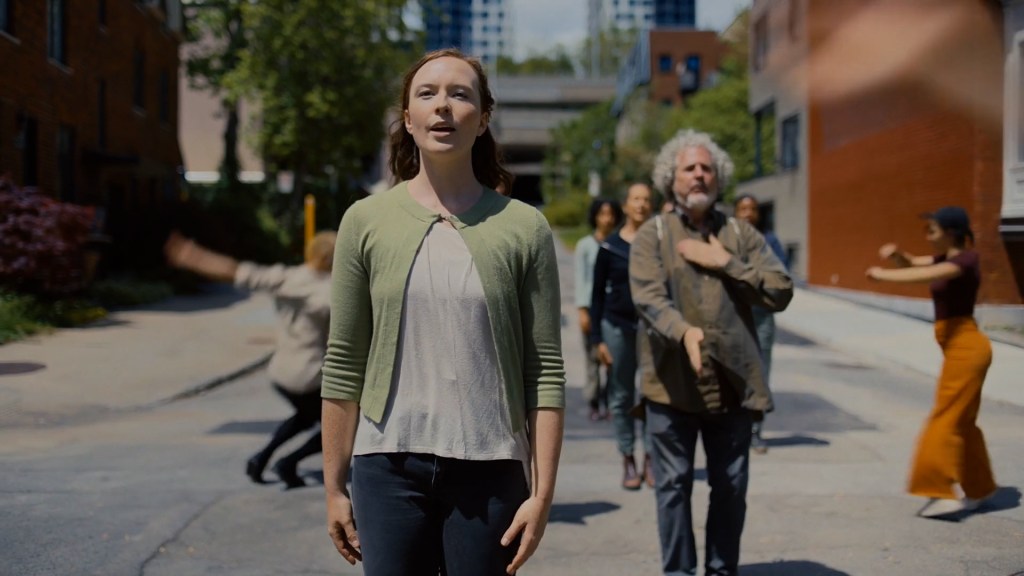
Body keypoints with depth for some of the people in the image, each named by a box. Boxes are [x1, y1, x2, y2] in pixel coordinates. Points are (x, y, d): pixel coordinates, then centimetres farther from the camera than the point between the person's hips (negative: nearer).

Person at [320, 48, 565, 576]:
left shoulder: (523, 228, -1)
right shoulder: (367, 221, 2)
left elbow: (545, 371, -2)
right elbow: (343, 365, 4)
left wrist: (542, 492, -6)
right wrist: (334, 487, 3)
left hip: (489, 471, -1)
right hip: (388, 464, 1)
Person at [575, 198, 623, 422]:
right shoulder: (585, 245, 4)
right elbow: (580, 279, 2)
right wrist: (583, 310, -6)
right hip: (593, 306, -1)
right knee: (593, 357, -2)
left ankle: (611, 402, 4)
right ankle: (594, 404, 5)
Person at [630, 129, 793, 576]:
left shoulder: (741, 234, 9)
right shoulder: (652, 235, 2)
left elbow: (780, 293, -1)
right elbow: (648, 297, -14)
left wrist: (725, 263, -9)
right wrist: (684, 331, -32)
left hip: (732, 381, 2)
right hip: (672, 382, -2)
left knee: (731, 486, 10)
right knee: (673, 484, 5)